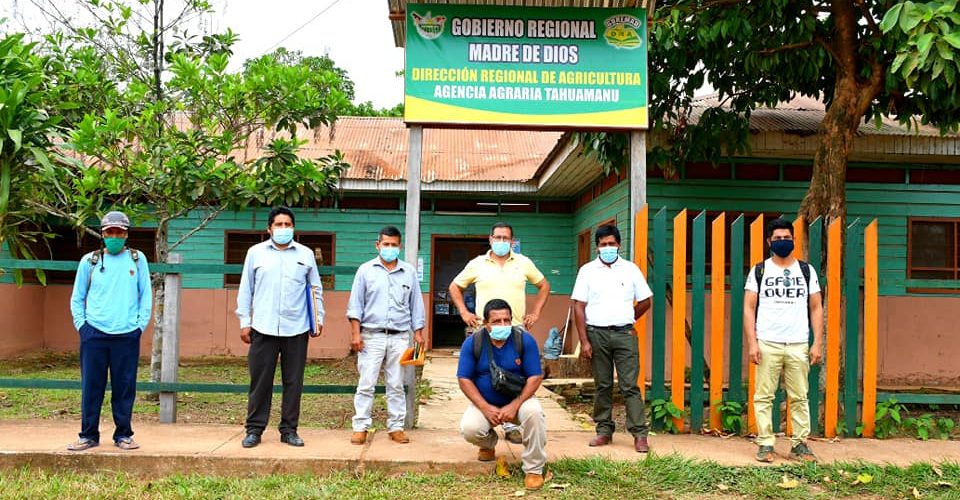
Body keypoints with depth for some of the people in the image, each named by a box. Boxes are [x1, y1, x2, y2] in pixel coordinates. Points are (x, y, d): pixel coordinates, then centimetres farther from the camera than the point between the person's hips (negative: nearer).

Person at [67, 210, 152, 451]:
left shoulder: (137, 259, 7)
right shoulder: (89, 261, 8)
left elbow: (146, 295, 8)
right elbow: (77, 298, 12)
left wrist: (141, 324, 0)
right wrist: (81, 324, 2)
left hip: (127, 335, 0)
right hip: (94, 333, 1)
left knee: (125, 388, 3)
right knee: (91, 387, 4)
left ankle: (123, 435, 13)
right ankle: (89, 435, 14)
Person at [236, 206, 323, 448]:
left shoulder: (306, 254, 10)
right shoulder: (256, 252, 8)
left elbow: (316, 289, 15)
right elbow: (245, 290, 10)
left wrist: (319, 318, 5)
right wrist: (244, 322, 5)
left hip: (297, 329, 1)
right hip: (263, 328, -1)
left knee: (293, 382, 5)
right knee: (260, 381, 3)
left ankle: (289, 430, 15)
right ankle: (254, 429, 13)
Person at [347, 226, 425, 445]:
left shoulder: (409, 272, 10)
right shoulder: (366, 270, 4)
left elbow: (416, 305, 13)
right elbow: (356, 304, 2)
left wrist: (418, 333, 7)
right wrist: (355, 333, -6)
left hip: (400, 337, 2)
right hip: (372, 336, -2)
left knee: (396, 385, 6)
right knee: (366, 384, -1)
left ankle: (396, 427, 13)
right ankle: (361, 427, 6)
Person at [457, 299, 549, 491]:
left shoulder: (525, 340, -13)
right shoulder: (472, 343, -11)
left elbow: (535, 377, -11)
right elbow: (464, 379, -9)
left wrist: (514, 406, -21)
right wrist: (486, 408, -18)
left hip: (518, 399, -1)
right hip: (484, 403, 1)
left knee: (534, 412, -34)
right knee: (469, 429, -27)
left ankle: (534, 469, -14)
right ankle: (488, 444, 15)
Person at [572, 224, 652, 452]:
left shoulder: (630, 269, 5)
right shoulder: (587, 270, 4)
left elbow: (645, 301, 12)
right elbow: (579, 307, 0)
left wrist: (625, 321, 11)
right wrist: (584, 341, -6)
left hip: (624, 334, 0)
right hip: (596, 333, 1)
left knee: (630, 386, -3)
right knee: (602, 385, 7)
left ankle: (639, 434, -2)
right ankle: (604, 431, 16)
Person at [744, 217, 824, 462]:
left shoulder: (806, 271, 10)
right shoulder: (759, 271, 5)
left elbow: (816, 308, 9)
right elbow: (749, 308, 1)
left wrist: (818, 343, 1)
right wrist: (752, 343, -7)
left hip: (798, 345, 2)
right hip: (767, 344, -1)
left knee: (799, 397, 5)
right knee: (764, 396, -1)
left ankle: (800, 444, 13)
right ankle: (765, 444, 6)